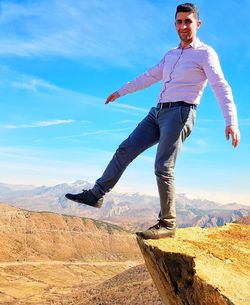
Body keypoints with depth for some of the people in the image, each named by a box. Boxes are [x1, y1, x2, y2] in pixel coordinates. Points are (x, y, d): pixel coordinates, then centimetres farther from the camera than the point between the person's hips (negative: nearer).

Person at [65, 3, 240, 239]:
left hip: (179, 113, -7)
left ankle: (167, 224, -4)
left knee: (163, 168, -14)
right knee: (125, 150, 2)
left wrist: (231, 122, -27)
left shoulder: (205, 53, -2)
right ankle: (96, 194, 8)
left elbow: (221, 88, -14)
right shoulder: (171, 55, 21)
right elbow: (149, 77, 31)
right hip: (158, 113, 7)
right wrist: (121, 91, 35)